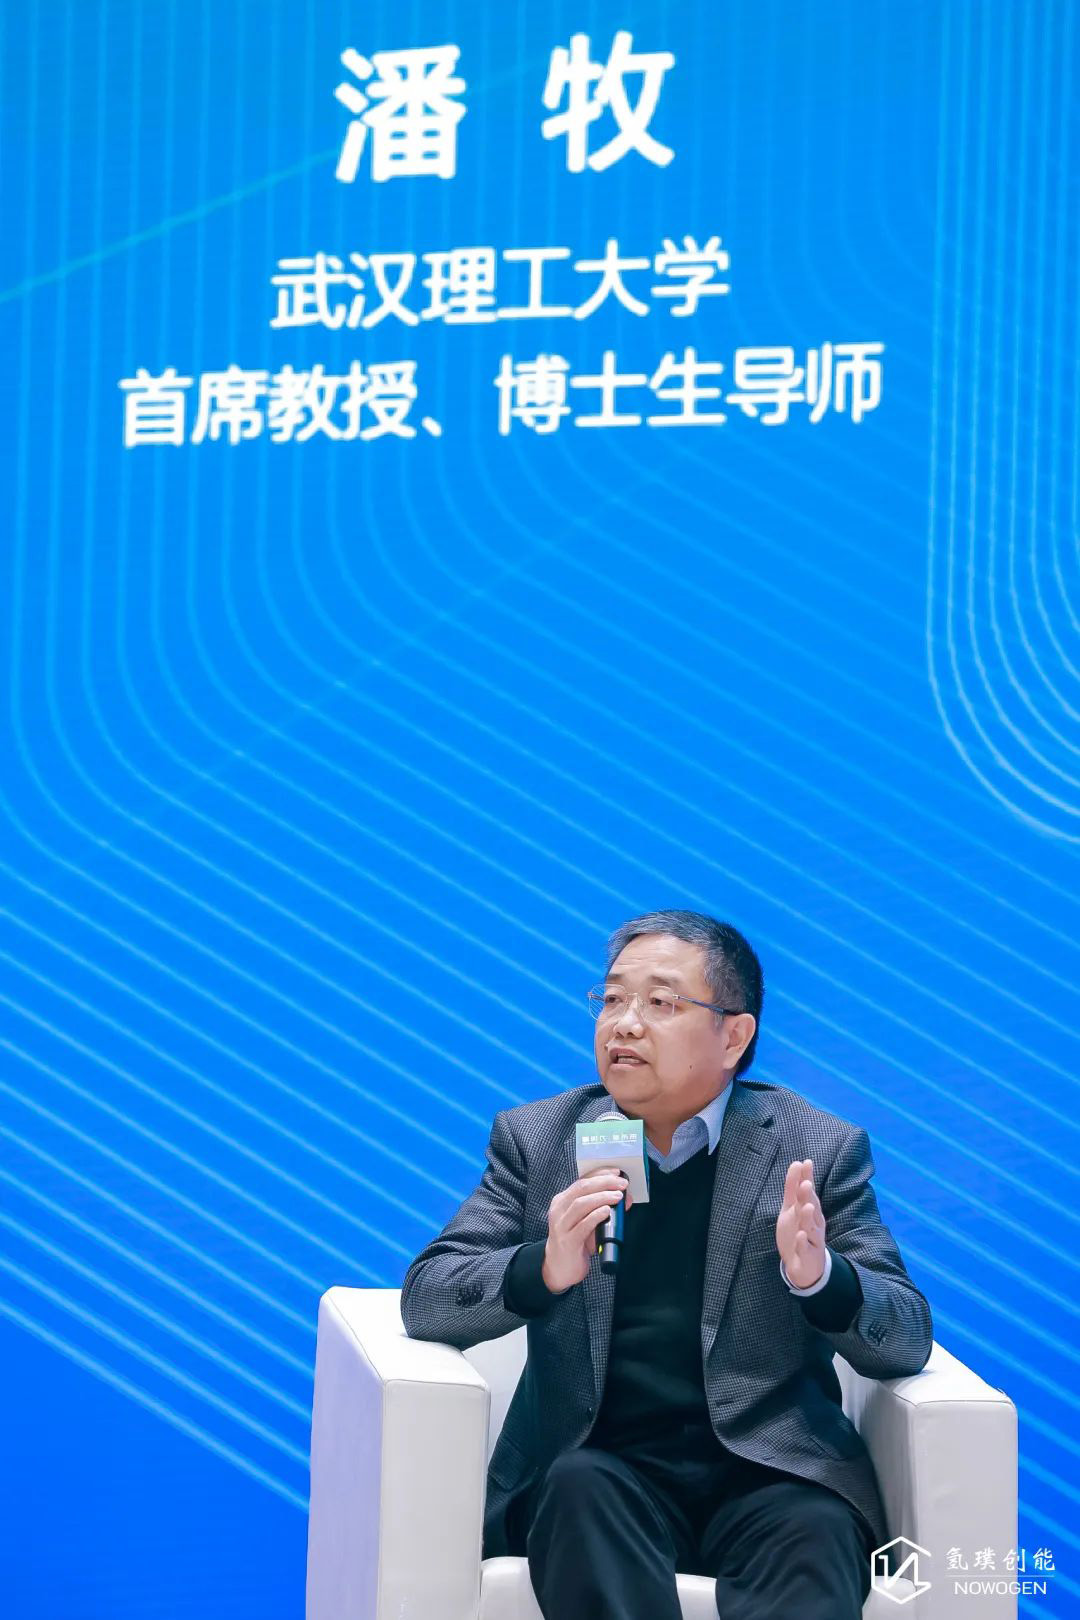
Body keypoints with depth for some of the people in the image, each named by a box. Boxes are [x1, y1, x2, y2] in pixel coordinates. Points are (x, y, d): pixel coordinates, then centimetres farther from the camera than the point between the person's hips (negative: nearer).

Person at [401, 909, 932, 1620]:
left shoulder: (820, 1150, 6)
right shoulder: (536, 1138, 9)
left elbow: (908, 1340, 0)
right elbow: (425, 1299, 0)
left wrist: (817, 1276, -23)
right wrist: (544, 1269, -22)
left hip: (768, 1472, -1)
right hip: (596, 1461, 1)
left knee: (813, 1535, -32)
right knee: (578, 1486, -31)